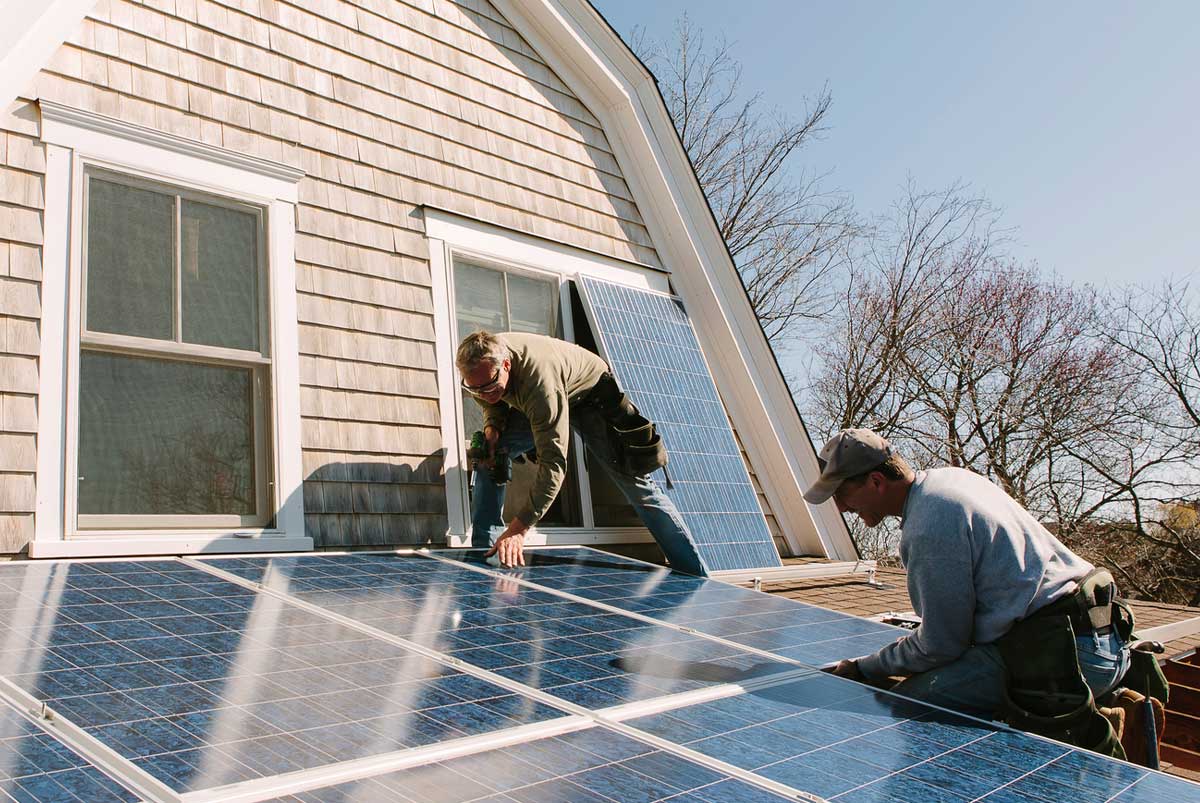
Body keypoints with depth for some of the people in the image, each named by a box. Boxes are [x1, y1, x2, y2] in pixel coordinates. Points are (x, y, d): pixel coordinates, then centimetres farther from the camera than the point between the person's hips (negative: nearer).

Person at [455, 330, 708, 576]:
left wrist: (517, 529, -49)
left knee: (635, 482, -13)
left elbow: (553, 464, -47)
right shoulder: (482, 365, -23)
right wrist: (492, 426, -20)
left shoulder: (539, 380, -45)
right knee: (490, 450, -11)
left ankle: (696, 575, -5)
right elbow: (492, 402, 4)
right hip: (540, 404, 7)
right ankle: (483, 548, -1)